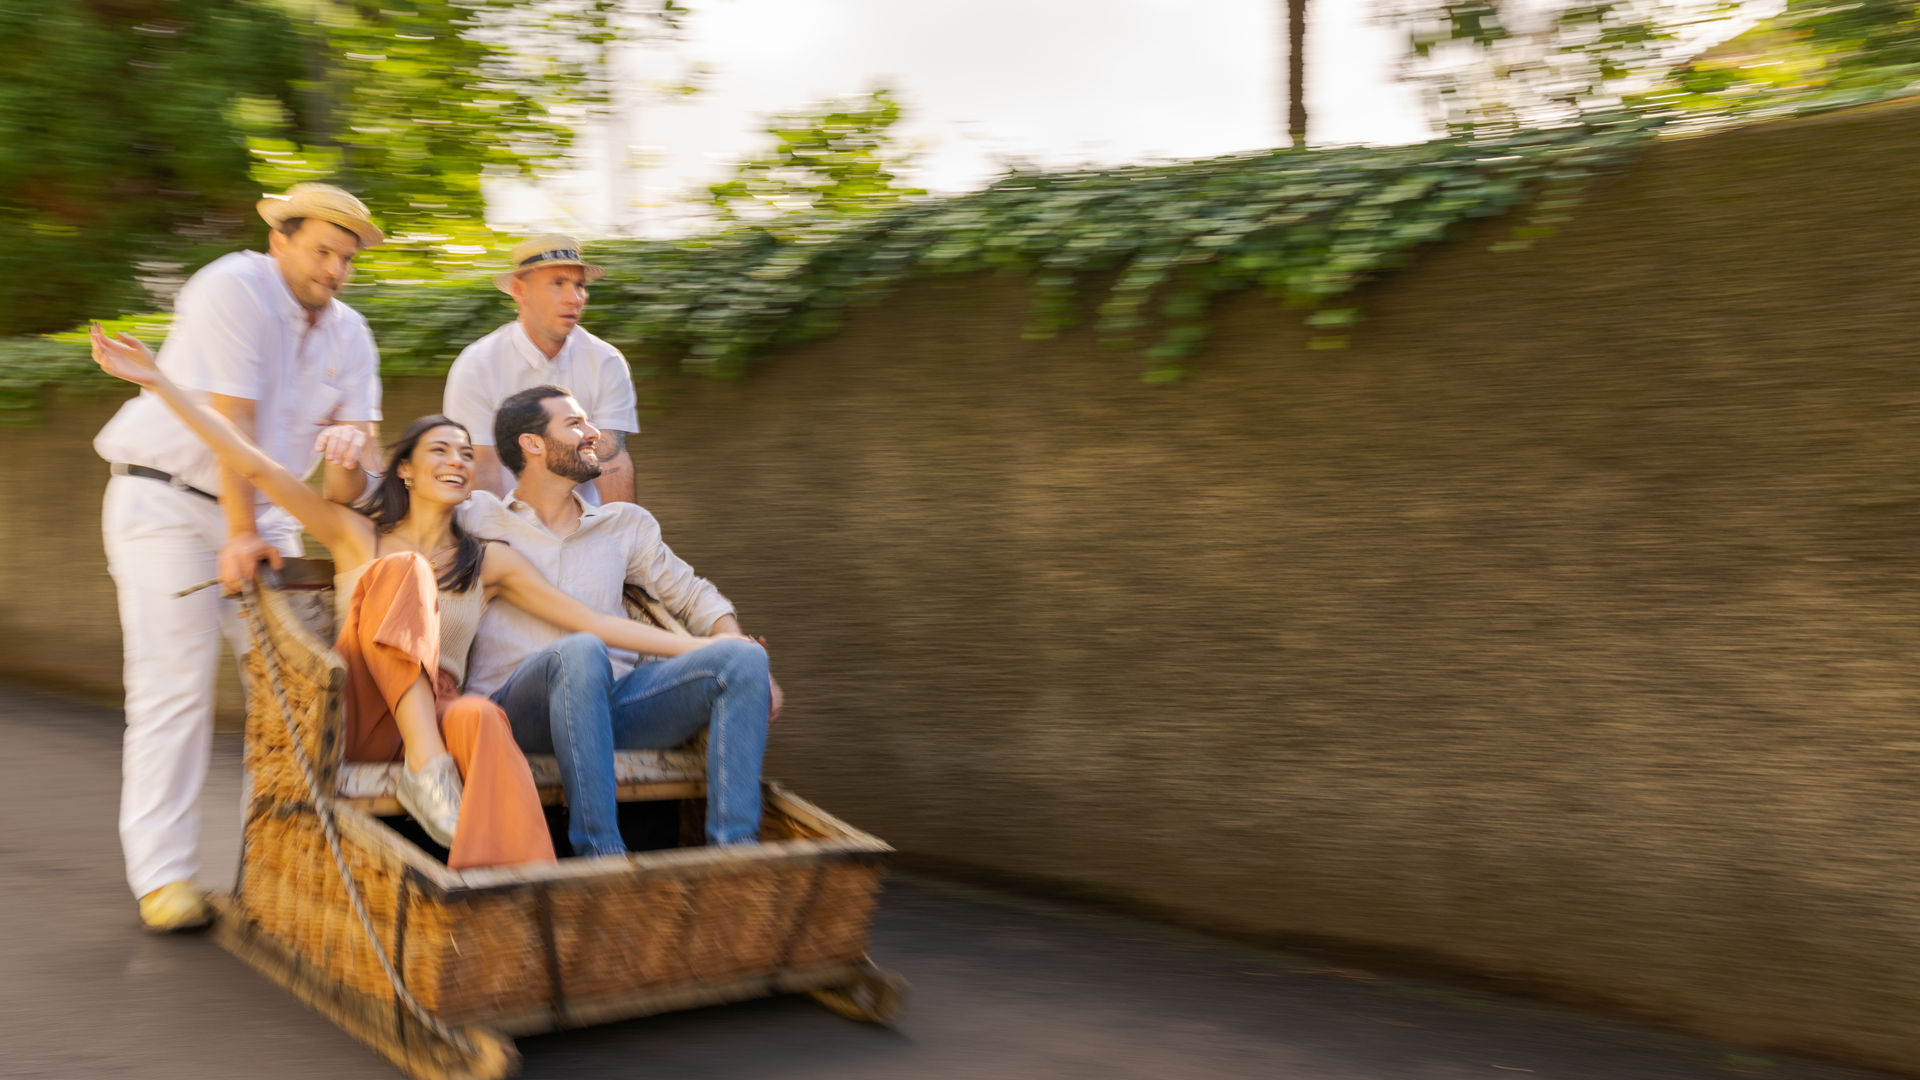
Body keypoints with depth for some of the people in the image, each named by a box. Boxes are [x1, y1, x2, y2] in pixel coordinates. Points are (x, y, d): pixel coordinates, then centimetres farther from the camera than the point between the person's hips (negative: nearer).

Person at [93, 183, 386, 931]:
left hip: (261, 509, 7)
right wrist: (241, 536, -22)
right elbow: (230, 420, -20)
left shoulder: (349, 335, 6)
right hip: (166, 503, -6)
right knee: (174, 686, -11)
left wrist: (350, 456, -28)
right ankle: (163, 875, -7)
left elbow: (359, 436, -2)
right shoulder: (234, 288, -15)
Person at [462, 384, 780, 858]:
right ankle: (599, 851, -41)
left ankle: (734, 849, -30)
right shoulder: (478, 521, 12)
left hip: (614, 699, 4)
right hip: (518, 706, -4)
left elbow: (690, 593, 26)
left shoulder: (626, 524, 22)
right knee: (580, 651, -39)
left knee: (743, 659, -20)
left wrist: (739, 654, 8)